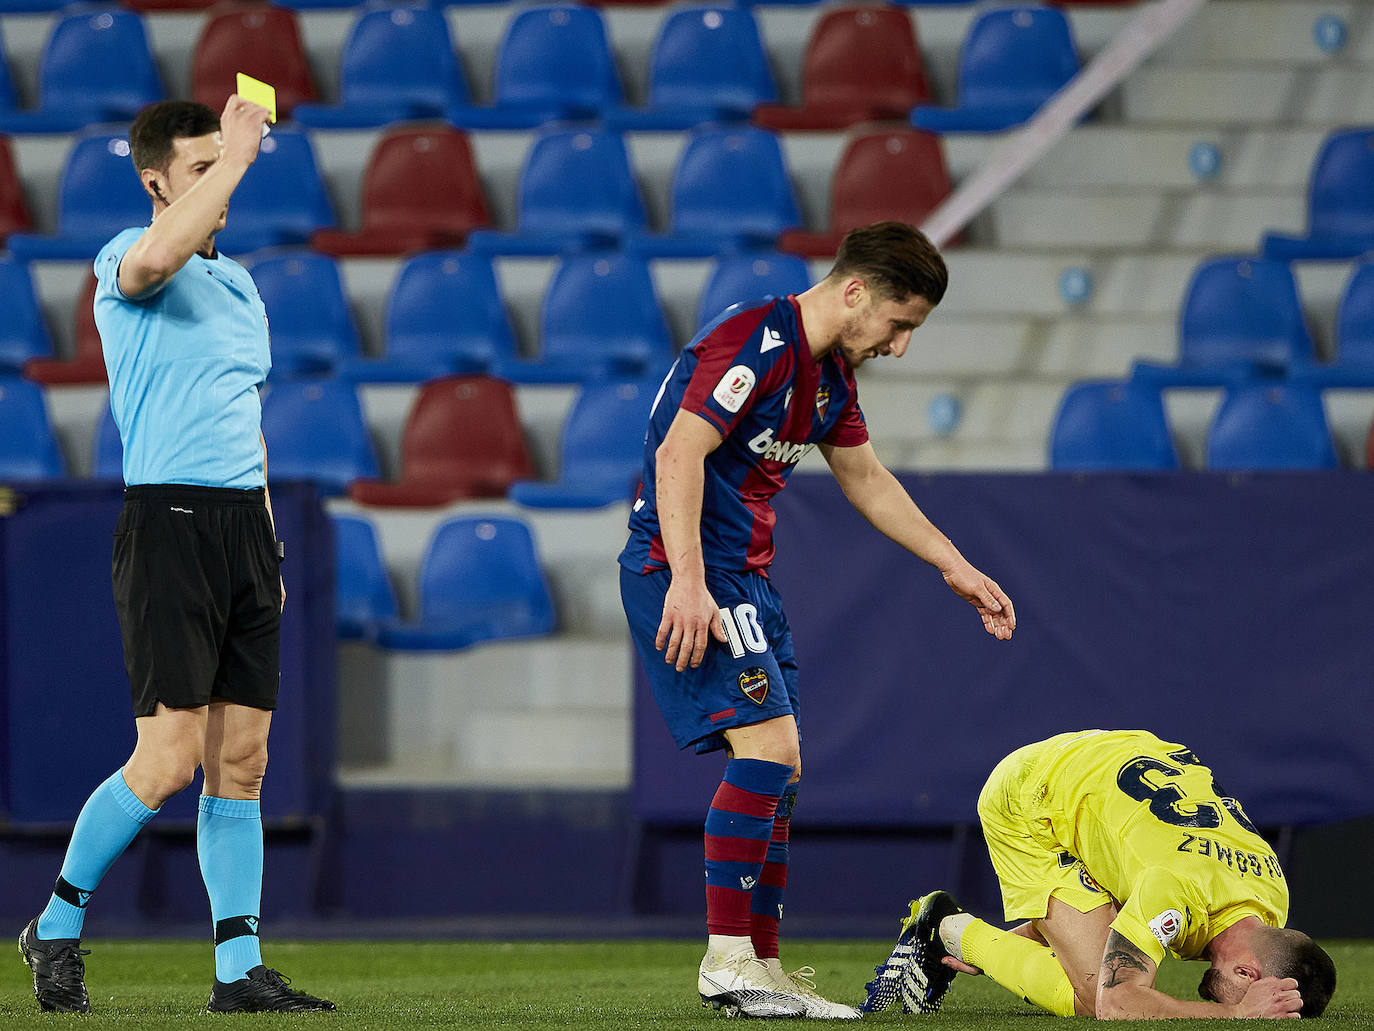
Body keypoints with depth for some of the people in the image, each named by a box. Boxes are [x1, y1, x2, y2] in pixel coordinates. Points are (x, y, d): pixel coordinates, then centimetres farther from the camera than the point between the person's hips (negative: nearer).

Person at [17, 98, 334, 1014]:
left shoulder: (238, 282, 20)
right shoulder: (125, 262, -4)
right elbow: (155, 259, -31)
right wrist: (237, 156, -24)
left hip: (245, 522, 7)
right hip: (170, 518, -7)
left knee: (241, 761, 4)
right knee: (170, 759, -11)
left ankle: (241, 968, 6)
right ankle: (58, 925, 5)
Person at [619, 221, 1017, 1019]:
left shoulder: (831, 373, 14)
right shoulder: (756, 343, -17)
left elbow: (866, 478, 28)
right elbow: (678, 453, -25)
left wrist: (956, 567, 29)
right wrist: (688, 582, -31)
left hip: (747, 580, 10)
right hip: (688, 572, -10)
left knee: (778, 774, 8)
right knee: (770, 747, -18)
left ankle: (763, 968, 11)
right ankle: (727, 960, -14)